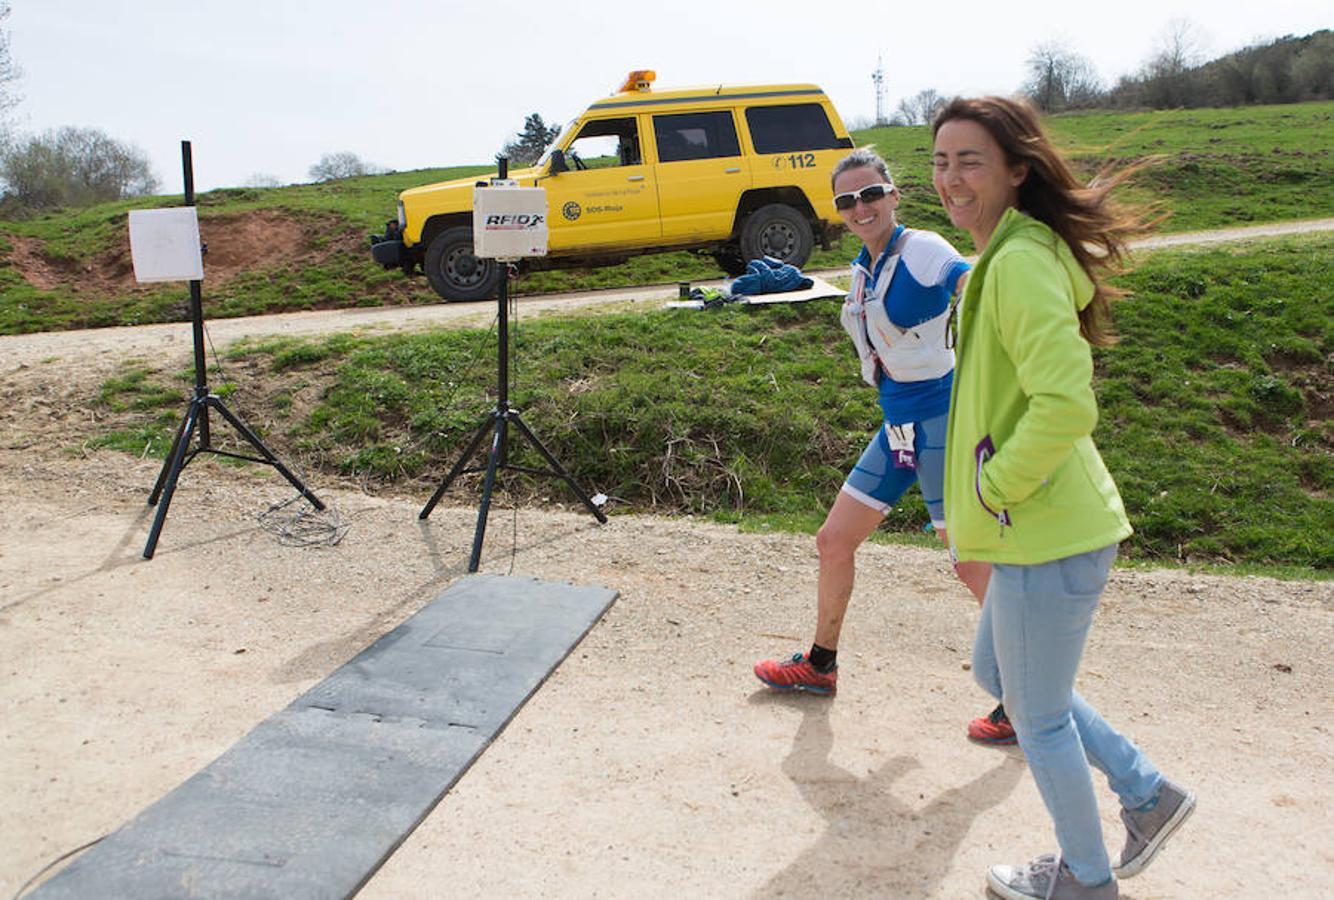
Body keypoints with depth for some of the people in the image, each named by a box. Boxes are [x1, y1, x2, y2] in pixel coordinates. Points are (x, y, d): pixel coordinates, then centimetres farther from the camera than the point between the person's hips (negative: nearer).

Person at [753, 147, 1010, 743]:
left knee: (975, 566, -3)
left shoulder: (920, 250, -14)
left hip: (941, 420, -8)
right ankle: (820, 665, 34)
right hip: (896, 426, 8)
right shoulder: (862, 269, 10)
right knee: (833, 543, 14)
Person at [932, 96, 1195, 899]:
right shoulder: (1010, 253, 11)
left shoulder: (1021, 261, -21)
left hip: (1046, 537, -10)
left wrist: (996, 488, -18)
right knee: (997, 671, 26)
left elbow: (1066, 403, -32)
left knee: (1038, 714, 9)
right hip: (1049, 525, 10)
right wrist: (987, 483, 17)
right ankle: (1148, 794, 37)